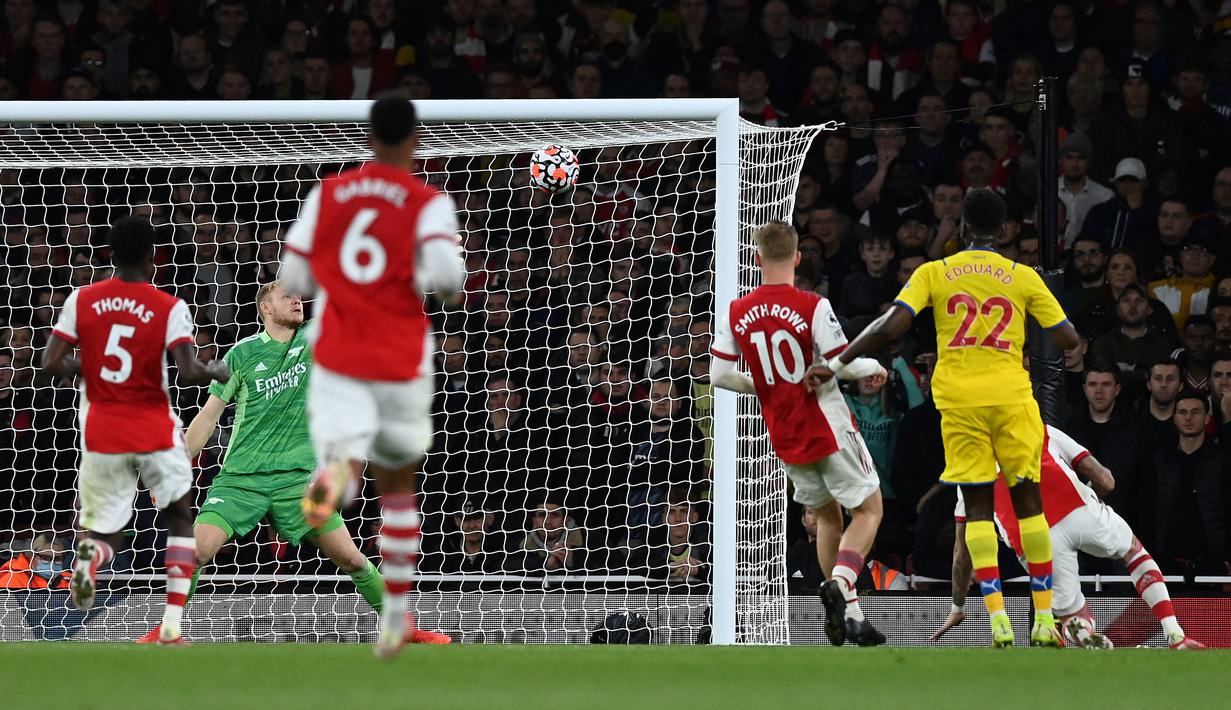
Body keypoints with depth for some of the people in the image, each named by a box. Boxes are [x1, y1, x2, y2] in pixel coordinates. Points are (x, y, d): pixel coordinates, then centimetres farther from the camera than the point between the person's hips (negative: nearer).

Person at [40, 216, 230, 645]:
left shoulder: (82, 300, -2)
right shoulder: (170, 308, -9)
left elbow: (51, 364, -6)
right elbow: (189, 373, -19)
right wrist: (217, 372, 1)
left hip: (101, 435, 2)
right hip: (156, 432, -2)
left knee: (105, 529, 14)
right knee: (180, 518, 19)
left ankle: (91, 555, -27)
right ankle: (172, 625, 6)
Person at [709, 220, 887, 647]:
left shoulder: (735, 314, -3)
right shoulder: (813, 307, -17)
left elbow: (719, 375, -1)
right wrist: (872, 367, 3)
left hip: (785, 436, 5)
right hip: (828, 428, -5)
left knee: (827, 516, 20)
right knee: (868, 510, 7)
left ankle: (849, 614, 16)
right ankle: (840, 581, -20)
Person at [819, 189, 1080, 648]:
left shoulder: (934, 274, 3)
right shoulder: (1024, 278, 4)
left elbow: (891, 326, -7)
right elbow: (1068, 339, 5)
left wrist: (836, 365, -1)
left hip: (958, 399, 0)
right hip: (1011, 397, 0)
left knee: (978, 506, 4)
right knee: (1028, 501, 8)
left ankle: (998, 620, -10)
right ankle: (1044, 619, 6)